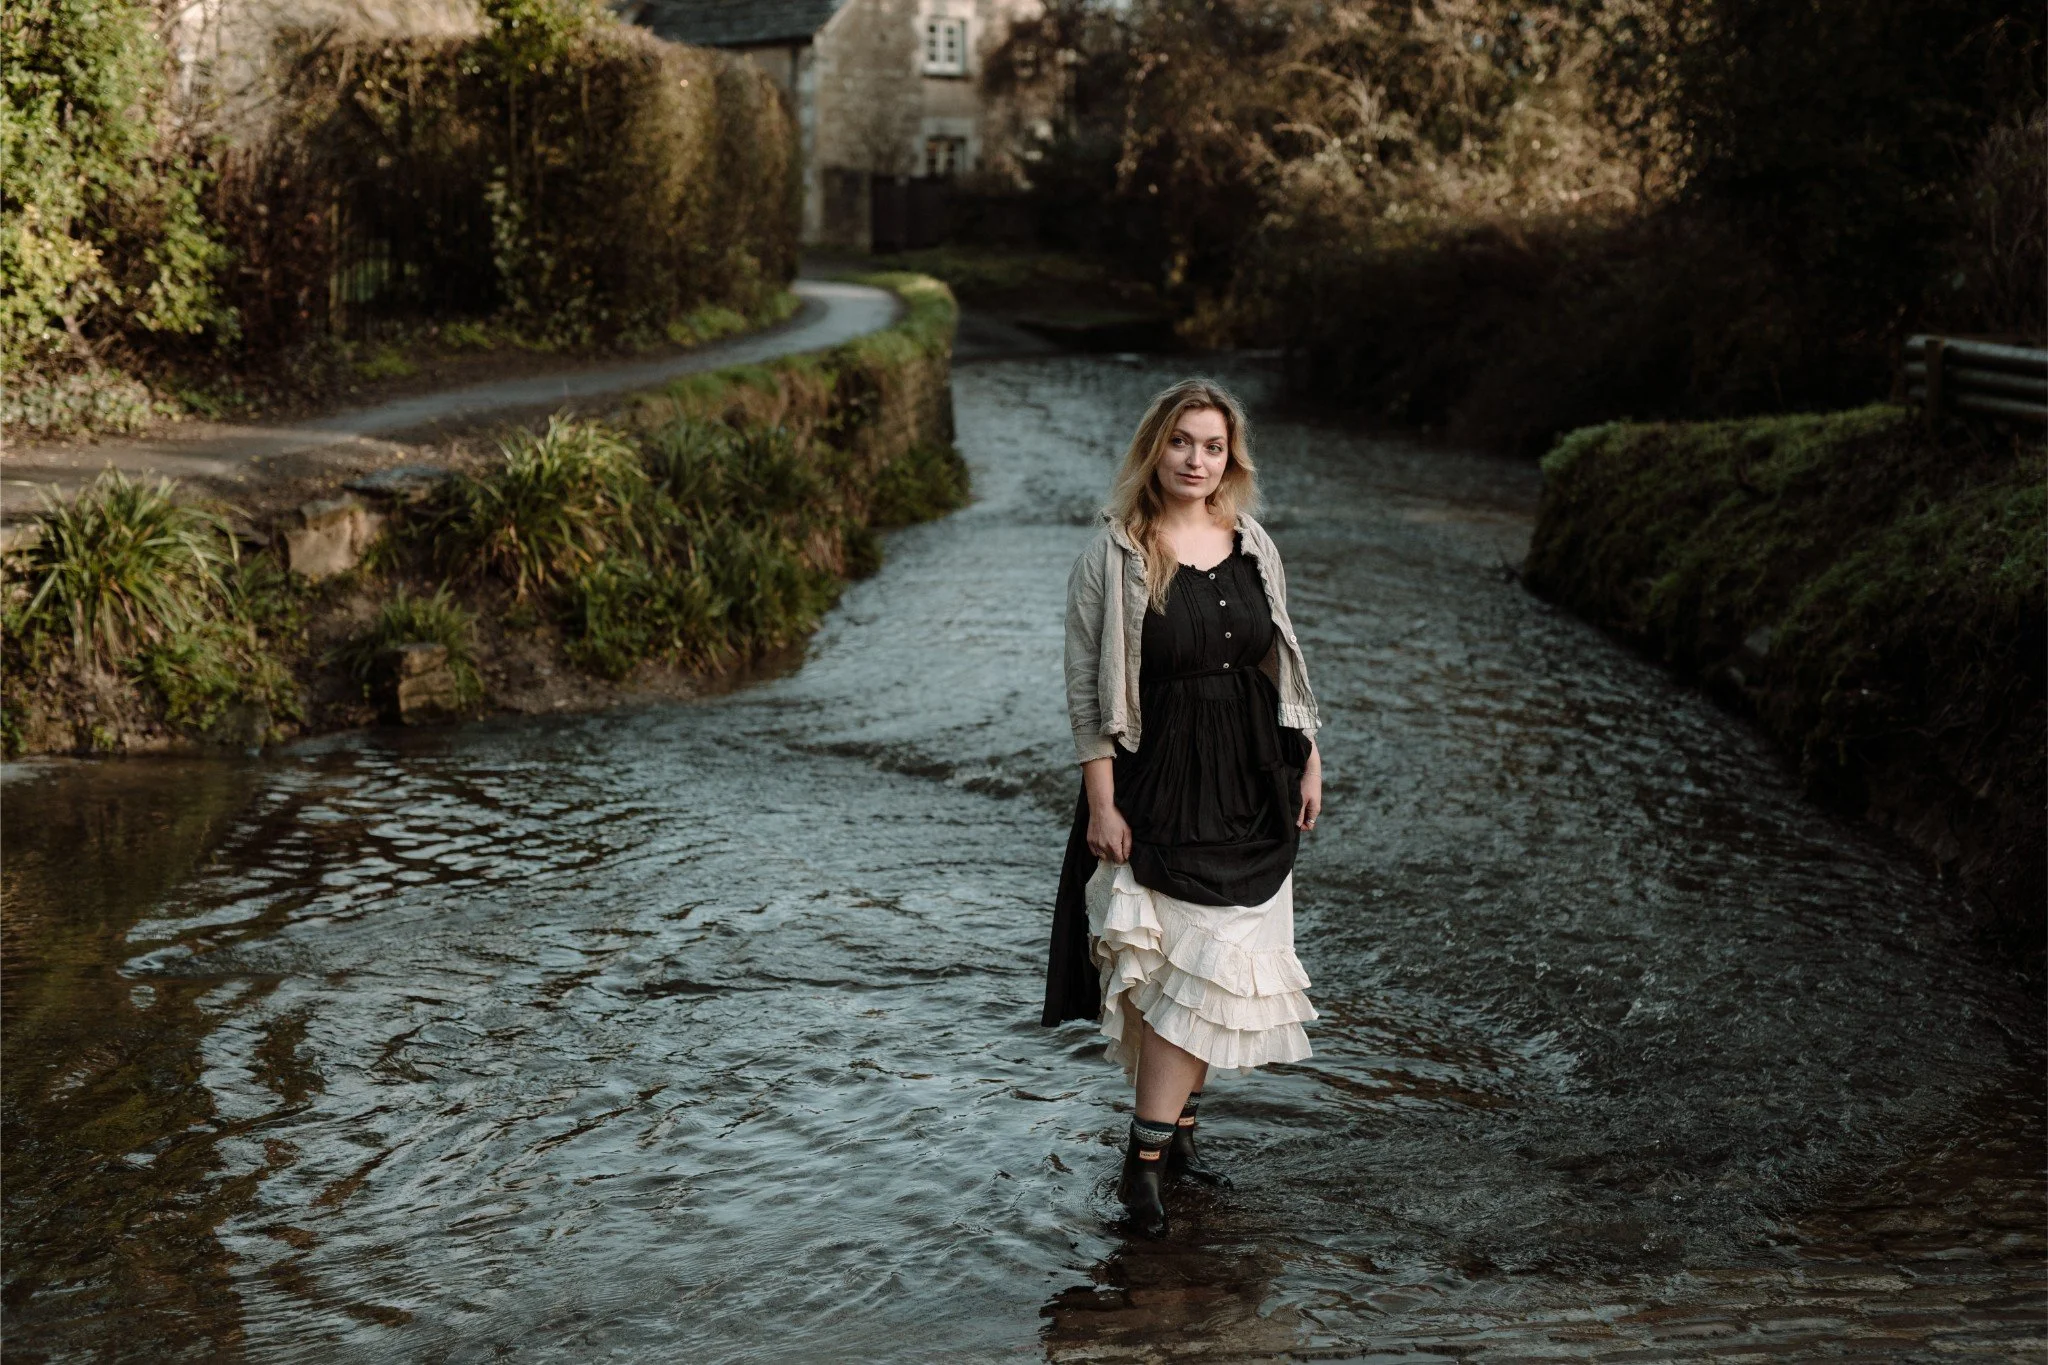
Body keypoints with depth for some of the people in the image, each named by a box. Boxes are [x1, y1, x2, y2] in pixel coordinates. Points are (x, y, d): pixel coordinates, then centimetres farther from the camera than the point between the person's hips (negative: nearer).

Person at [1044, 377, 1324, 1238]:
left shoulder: (1253, 547, 8)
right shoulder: (1111, 558, -8)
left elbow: (1283, 665, 16)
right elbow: (1087, 692, -9)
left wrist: (1308, 760, 11)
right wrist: (1102, 804, -13)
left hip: (1249, 791, 5)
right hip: (1156, 789, -5)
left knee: (1213, 968, 6)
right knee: (1177, 966, -7)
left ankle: (1164, 1136, 17)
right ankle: (1149, 1155, 1)